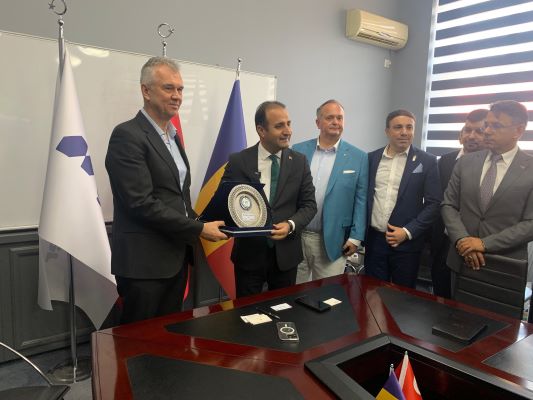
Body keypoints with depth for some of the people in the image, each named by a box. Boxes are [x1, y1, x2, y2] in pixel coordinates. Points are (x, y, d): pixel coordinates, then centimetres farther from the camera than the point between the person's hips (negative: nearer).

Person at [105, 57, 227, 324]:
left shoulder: (172, 136, 14)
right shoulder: (127, 136, -13)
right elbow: (142, 203, -21)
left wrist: (195, 226, 3)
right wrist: (198, 230, -16)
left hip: (175, 258, 8)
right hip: (144, 263, -8)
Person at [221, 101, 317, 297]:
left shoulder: (299, 161, 0)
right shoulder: (238, 161, -6)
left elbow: (309, 204, 1)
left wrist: (290, 225, -17)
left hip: (286, 253, 2)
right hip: (249, 253, -2)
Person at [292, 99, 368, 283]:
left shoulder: (358, 157, -1)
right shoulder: (297, 151, 2)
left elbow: (361, 200, 0)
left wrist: (355, 237, -5)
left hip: (332, 241, -1)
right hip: (294, 237, 2)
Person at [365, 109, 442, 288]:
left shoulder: (427, 161, -2)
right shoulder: (372, 158, 6)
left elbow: (433, 203, -5)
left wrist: (408, 232, -12)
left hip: (406, 242, -2)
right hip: (374, 239, 2)